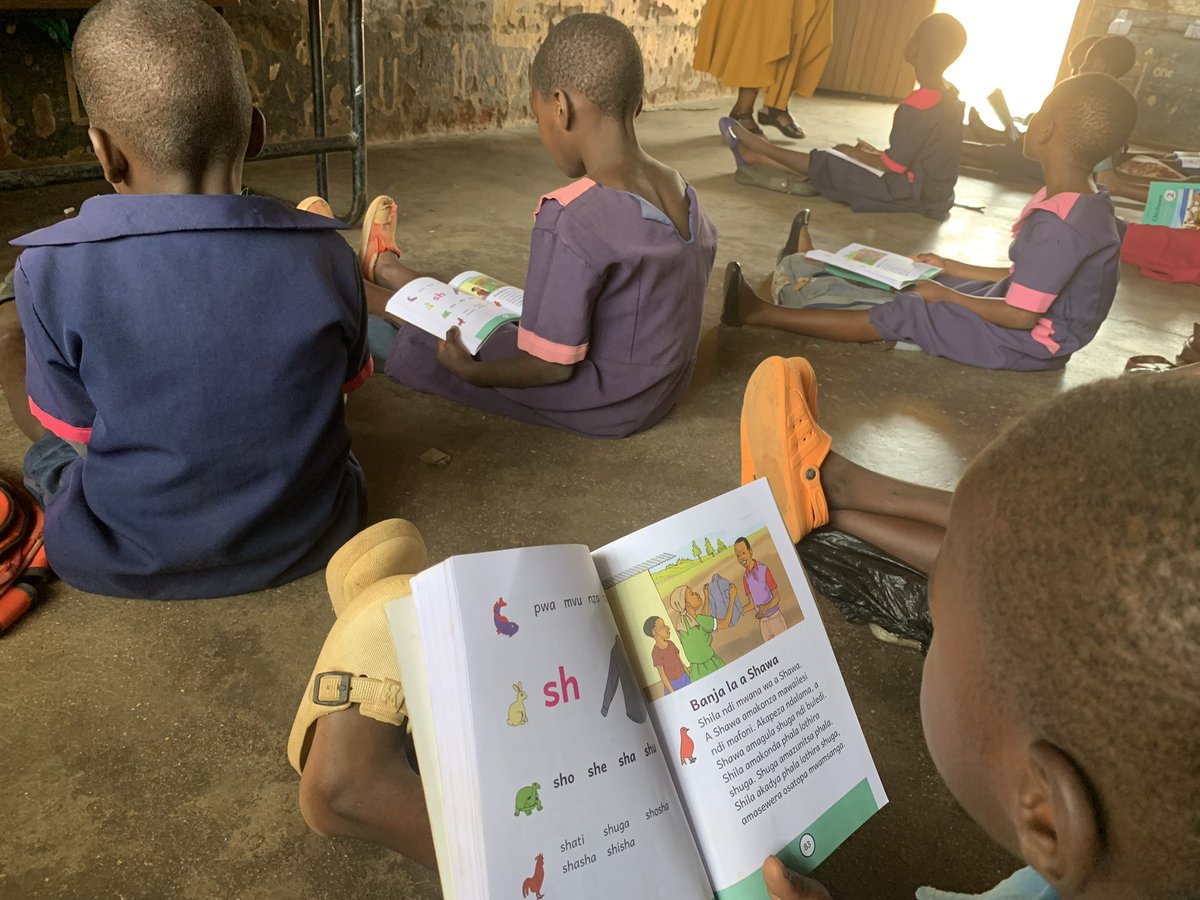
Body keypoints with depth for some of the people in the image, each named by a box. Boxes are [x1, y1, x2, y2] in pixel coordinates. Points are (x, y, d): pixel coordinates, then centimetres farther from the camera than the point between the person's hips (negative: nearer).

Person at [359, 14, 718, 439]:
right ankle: (383, 268, 48)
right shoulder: (685, 195, -4)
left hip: (597, 406, -7)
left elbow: (554, 367, -27)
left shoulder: (572, 222, -29)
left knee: (413, 346, 10)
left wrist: (469, 371, -10)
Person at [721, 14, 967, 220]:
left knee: (829, 165, 2)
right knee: (834, 163, 12)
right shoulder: (950, 95, 5)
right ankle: (755, 157, 16)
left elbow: (893, 165, -19)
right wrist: (871, 154, 12)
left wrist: (855, 153, -3)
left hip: (916, 195, -8)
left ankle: (754, 151, 18)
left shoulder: (915, 108, -25)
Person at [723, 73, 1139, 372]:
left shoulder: (1059, 226, -31)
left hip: (1028, 341, -9)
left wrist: (945, 295, -16)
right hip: (1027, 313, 9)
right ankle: (816, 270, 32)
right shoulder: (1084, 202, 2)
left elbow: (1022, 315, -29)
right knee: (912, 283, 15)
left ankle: (760, 312, -12)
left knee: (898, 316, -13)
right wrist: (949, 268, 12)